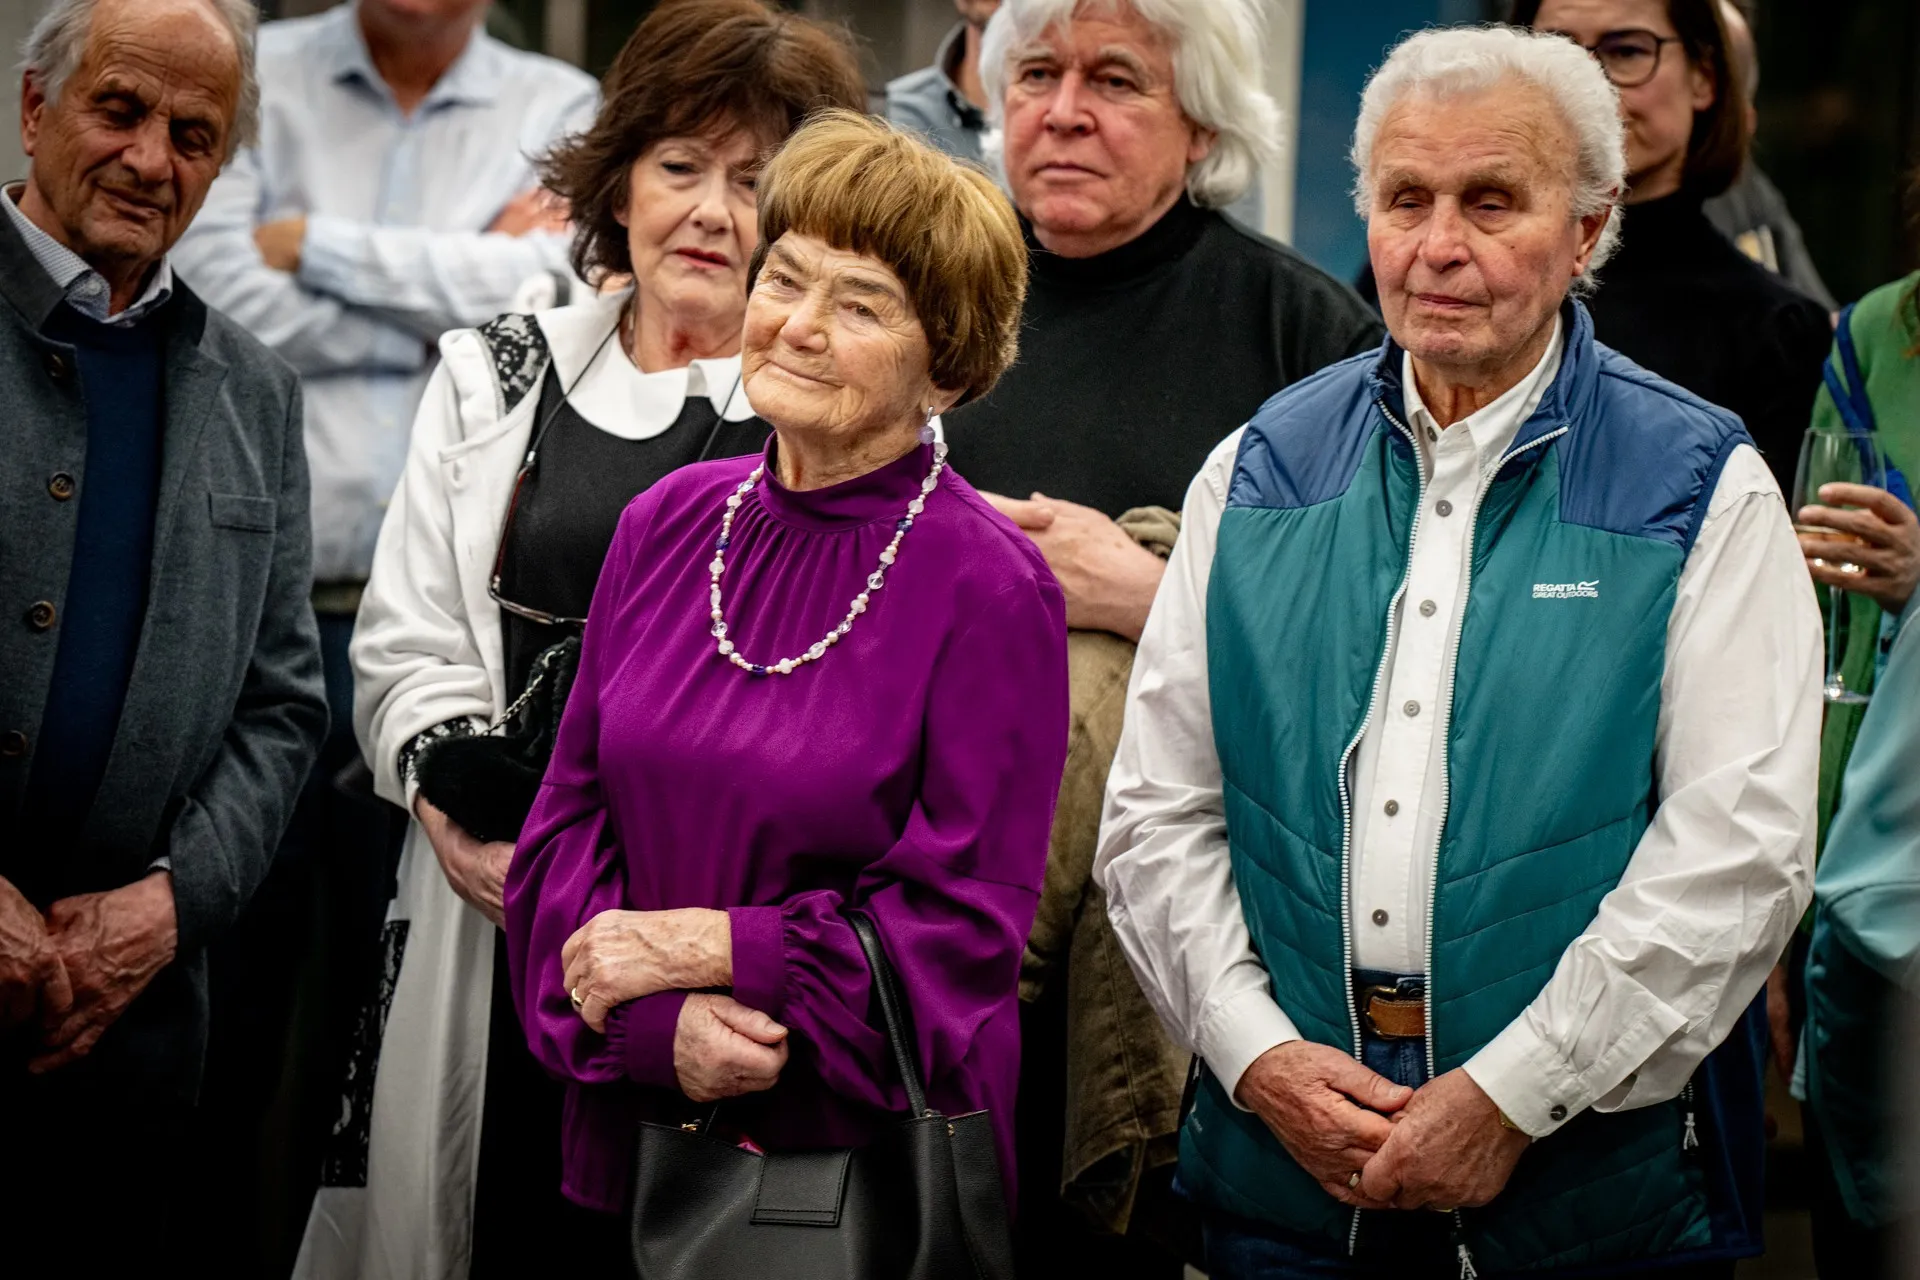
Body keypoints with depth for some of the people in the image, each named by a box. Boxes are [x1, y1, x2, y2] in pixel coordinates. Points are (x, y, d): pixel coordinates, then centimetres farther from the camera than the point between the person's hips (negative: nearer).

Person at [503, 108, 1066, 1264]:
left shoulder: (990, 588, -11)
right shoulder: (667, 527, 4)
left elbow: (966, 919, -12)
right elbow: (571, 817, 4)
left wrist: (705, 949, -13)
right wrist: (666, 1024, -12)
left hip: (877, 1162, -4)